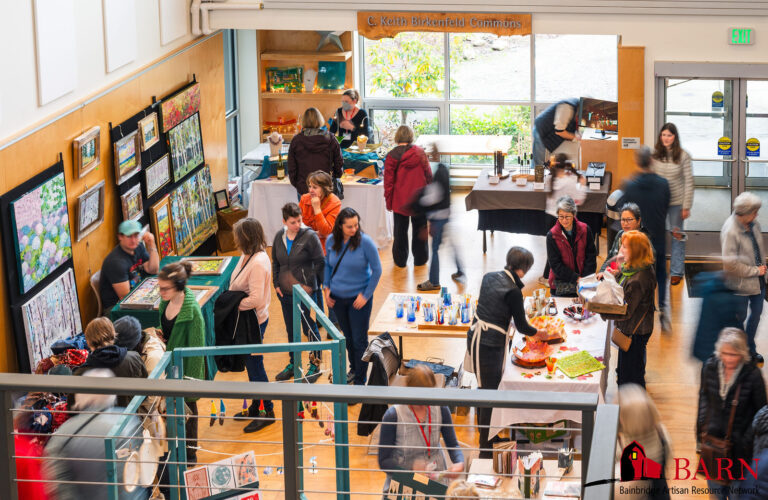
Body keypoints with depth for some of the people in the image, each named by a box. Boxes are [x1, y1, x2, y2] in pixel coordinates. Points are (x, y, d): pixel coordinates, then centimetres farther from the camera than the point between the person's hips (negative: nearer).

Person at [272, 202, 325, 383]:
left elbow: (320, 262, -8)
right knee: (290, 329, 15)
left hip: (304, 292, -5)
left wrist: (311, 284, -12)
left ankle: (315, 365, 14)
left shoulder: (309, 236, -11)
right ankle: (293, 364, 28)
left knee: (309, 328, 1)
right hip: (285, 292, 5)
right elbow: (275, 262, 16)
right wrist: (276, 283, 7)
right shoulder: (279, 237, 5)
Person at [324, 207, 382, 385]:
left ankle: (360, 380, 13)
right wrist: (327, 288, 3)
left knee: (359, 340, 2)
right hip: (337, 297, 4)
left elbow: (377, 269, -11)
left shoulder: (365, 242, -18)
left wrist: (366, 295, -12)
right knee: (347, 337, 19)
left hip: (358, 298, -4)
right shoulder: (331, 241, -5)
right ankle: (353, 369, 40)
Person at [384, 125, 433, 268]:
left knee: (400, 231, 10)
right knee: (419, 229, 12)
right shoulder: (420, 153, -6)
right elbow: (428, 175, 0)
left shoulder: (392, 156, -8)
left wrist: (388, 201, 4)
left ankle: (400, 260, 16)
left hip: (400, 201, -1)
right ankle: (420, 259, 19)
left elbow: (388, 181, -5)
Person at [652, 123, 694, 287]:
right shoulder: (654, 154, -1)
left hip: (676, 202, -2)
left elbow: (689, 182, -6)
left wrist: (686, 206, -8)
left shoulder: (683, 156, -8)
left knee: (677, 236, 6)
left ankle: (676, 272, 15)